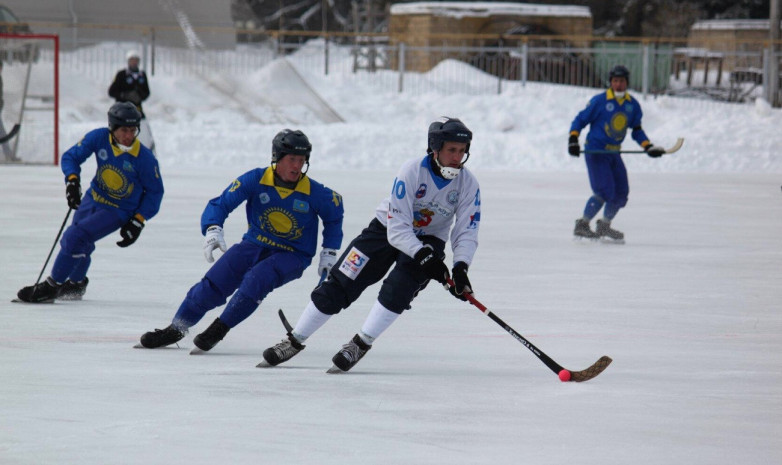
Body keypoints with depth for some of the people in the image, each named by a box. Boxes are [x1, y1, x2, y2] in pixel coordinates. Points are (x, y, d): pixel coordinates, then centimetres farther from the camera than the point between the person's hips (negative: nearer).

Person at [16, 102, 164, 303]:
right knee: (76, 243, 13)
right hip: (93, 198, 5)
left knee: (75, 238, -18)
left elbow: (155, 192, -9)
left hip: (118, 211, -5)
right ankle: (76, 283, 43)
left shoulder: (144, 158, -22)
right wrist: (72, 180, -25)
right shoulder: (99, 138, -15)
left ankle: (52, 286, -5)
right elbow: (71, 156, -6)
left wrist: (138, 221, -13)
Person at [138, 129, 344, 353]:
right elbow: (221, 203, -11)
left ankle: (220, 328, -18)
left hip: (292, 257, -2)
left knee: (256, 279, -32)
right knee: (213, 284, -12)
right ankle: (176, 329, 6)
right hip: (255, 245, 2)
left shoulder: (314, 192, -14)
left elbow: (334, 215, 7)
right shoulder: (256, 179, -13)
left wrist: (329, 253, 4)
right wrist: (213, 230, -30)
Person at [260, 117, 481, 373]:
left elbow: (466, 232, -13)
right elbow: (397, 228, -29)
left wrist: (460, 268, -30)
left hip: (428, 241, 1)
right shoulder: (412, 171, -27)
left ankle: (360, 344, -13)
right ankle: (295, 341, 10)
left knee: (398, 288, -26)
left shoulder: (467, 183, -16)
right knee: (339, 285, -4)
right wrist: (424, 258, -39)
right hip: (387, 230, -1)